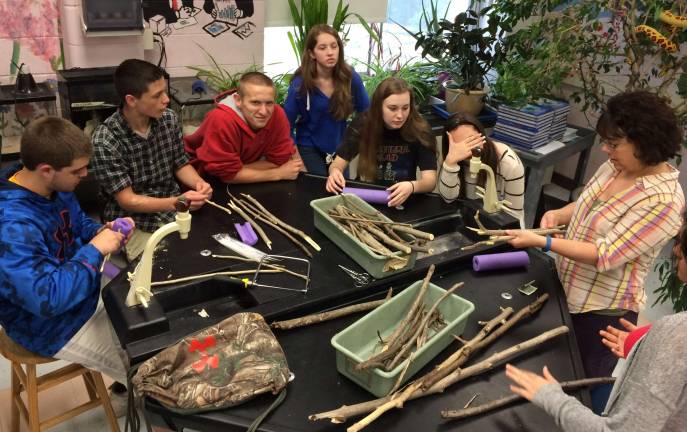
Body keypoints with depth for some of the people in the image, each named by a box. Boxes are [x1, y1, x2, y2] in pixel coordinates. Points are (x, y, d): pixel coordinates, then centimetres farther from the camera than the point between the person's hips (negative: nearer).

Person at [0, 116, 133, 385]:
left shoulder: (55, 187, -7)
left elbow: (78, 224, 12)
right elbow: (47, 298, -38)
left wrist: (102, 231, -10)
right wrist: (95, 250, -31)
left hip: (84, 293, 8)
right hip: (53, 325, -8)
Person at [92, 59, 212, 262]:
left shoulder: (169, 118, -5)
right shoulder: (105, 140, -20)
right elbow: (127, 200, -17)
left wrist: (198, 182, -14)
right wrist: (176, 202, -31)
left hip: (176, 212, 5)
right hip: (135, 224, -4)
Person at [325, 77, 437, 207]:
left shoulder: (420, 131, -13)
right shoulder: (362, 124, -7)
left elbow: (430, 181, -17)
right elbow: (338, 164, -3)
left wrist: (412, 186, -40)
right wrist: (334, 172, -27)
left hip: (403, 201, -1)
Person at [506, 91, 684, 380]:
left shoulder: (662, 199, -27)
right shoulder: (616, 166, -3)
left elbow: (605, 255, -29)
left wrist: (542, 242, -32)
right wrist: (559, 214, -9)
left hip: (603, 310, -8)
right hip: (568, 291, 8)